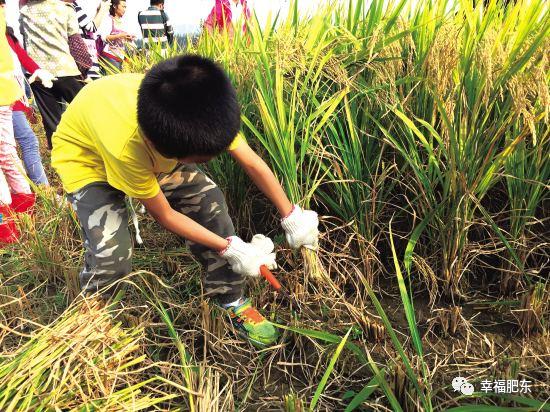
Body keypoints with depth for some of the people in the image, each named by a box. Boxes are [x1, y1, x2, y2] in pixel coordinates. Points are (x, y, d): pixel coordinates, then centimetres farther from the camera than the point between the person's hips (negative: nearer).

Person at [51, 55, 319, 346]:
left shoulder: (201, 112, -33)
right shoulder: (125, 146, -44)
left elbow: (252, 163, -18)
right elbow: (165, 215, -27)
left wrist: (292, 216, -12)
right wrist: (232, 249, -23)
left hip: (155, 148, 5)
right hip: (85, 155, -4)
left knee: (208, 200, -12)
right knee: (112, 253, -24)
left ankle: (231, 301, 7)